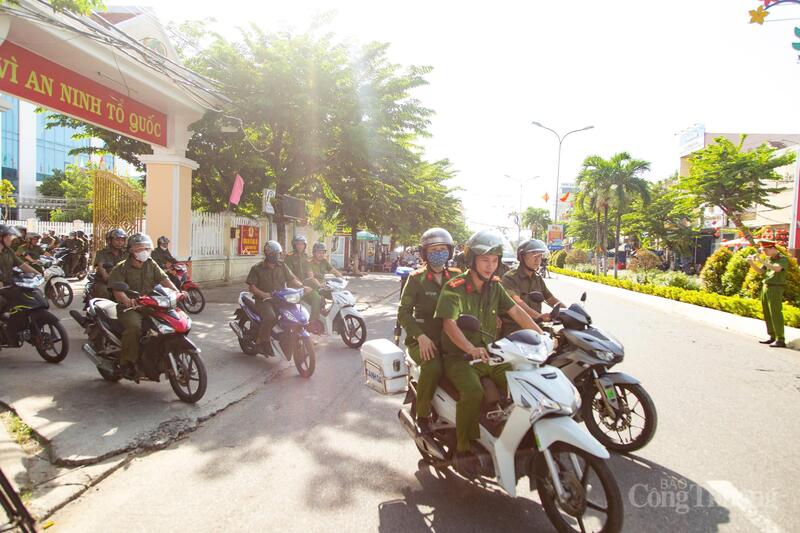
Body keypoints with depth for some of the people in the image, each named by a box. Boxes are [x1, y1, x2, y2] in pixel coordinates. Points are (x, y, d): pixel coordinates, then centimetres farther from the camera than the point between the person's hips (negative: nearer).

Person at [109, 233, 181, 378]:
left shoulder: (151, 265, 11)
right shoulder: (121, 268, -2)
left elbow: (164, 279, -1)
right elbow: (117, 289, -15)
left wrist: (176, 292, -21)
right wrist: (127, 300, -38)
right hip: (129, 307, -4)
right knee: (134, 326, -34)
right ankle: (127, 363, -17)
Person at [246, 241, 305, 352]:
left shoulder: (282, 266, 12)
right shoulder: (257, 268, 1)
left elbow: (291, 279, 5)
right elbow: (251, 286, -4)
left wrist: (302, 286, -15)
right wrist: (264, 294, -20)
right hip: (264, 300, -4)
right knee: (270, 317, -33)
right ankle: (261, 340, -11)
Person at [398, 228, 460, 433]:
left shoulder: (456, 276, 11)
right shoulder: (416, 278, 0)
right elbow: (403, 312, -4)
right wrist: (421, 336, -18)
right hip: (421, 340, -3)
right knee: (433, 367, -33)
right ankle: (422, 415, -11)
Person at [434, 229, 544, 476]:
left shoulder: (495, 287, 9)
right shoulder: (454, 287, -12)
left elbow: (516, 312, 6)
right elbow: (449, 322, -25)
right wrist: (471, 349, -40)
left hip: (489, 355, 6)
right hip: (459, 356, -6)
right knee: (473, 392, -31)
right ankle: (463, 449, -12)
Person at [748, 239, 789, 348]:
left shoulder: (783, 259, -7)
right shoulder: (768, 259, 14)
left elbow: (777, 268, -27)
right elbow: (760, 271, 14)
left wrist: (761, 261, -29)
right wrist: (752, 263, -1)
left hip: (775, 288, -7)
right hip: (765, 287, 7)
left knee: (775, 314, -10)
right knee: (767, 314, 9)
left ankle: (781, 340, -7)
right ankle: (772, 337, 17)